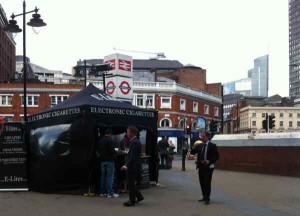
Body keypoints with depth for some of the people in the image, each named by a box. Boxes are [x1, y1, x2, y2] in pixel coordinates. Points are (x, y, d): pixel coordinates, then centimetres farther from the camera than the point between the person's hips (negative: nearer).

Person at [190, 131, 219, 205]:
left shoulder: (212, 146, -5)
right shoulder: (199, 145, 9)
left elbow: (217, 156, -5)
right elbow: (192, 152, 10)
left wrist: (209, 161, -18)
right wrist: (193, 148, -11)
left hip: (208, 167, -5)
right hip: (201, 166, 5)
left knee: (207, 182, -9)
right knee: (202, 182, 11)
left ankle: (207, 199, -3)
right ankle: (204, 196, 24)